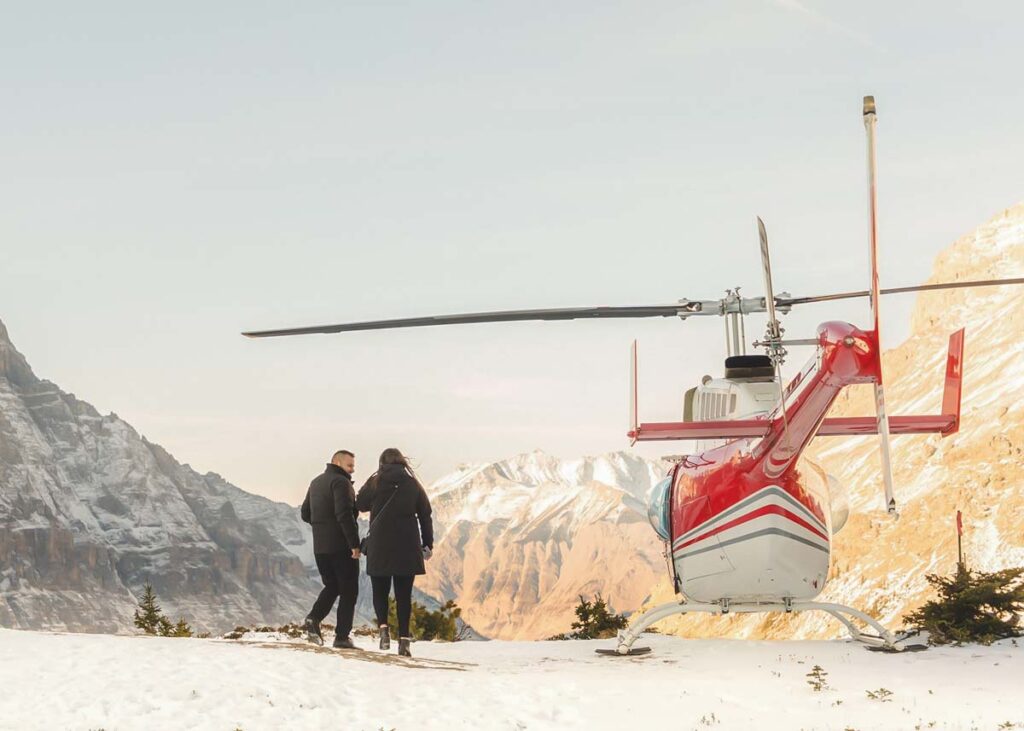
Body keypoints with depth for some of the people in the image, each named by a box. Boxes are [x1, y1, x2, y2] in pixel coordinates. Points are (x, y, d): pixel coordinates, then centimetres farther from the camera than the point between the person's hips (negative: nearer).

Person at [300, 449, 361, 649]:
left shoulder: (316, 483, 16)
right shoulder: (340, 482, -12)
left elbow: (306, 514, 22)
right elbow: (344, 514, -22)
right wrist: (354, 543, -21)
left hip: (320, 547, 7)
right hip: (341, 546, -7)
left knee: (331, 586, 19)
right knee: (348, 591, 1)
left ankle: (314, 618, -4)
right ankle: (342, 636, -3)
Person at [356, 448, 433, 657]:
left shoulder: (376, 481, -2)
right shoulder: (413, 484, 4)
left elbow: (360, 504, 6)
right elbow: (425, 515, 5)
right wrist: (427, 544, 11)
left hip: (379, 545, -1)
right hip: (407, 547, 1)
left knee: (380, 591, 11)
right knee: (404, 594, 5)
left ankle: (383, 626, -11)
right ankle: (404, 639, -2)